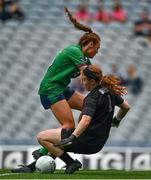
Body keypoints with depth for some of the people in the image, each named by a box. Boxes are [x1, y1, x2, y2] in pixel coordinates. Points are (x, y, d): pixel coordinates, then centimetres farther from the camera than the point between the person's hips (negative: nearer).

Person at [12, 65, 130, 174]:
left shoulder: (93, 97, -18)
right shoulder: (110, 92, 8)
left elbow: (85, 121, -33)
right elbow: (126, 107, 22)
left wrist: (72, 138, -41)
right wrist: (116, 121, 38)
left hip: (87, 141, -10)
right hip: (98, 143, 10)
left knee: (42, 137, -5)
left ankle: (72, 163, -6)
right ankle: (32, 167, 26)